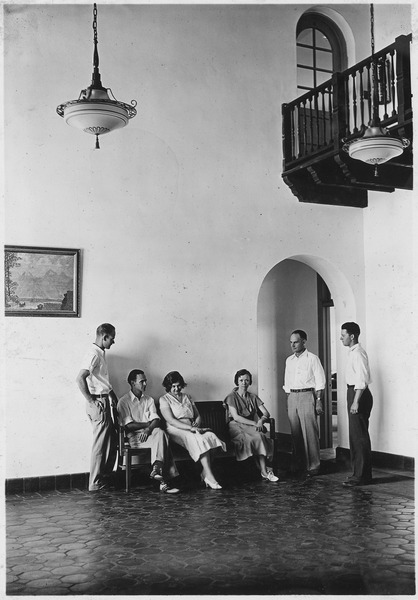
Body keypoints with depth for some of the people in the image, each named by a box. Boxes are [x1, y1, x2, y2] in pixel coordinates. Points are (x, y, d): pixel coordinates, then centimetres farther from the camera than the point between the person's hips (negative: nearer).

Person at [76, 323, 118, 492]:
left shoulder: (101, 353, 15)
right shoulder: (94, 354, -16)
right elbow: (80, 379, -25)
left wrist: (112, 395, 20)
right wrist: (91, 400, -19)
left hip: (104, 403, 10)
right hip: (98, 403, -10)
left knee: (112, 440, 15)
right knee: (101, 443, -3)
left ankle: (105, 478, 24)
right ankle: (96, 483, 6)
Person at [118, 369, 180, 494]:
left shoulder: (149, 400, 19)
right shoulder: (123, 401, 4)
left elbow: (156, 421, 5)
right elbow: (128, 425, -7)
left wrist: (148, 429, -17)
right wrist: (148, 423, -3)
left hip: (150, 434, 4)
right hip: (134, 437, -4)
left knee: (159, 432, -32)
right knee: (161, 435, -30)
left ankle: (157, 469, -36)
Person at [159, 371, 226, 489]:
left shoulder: (187, 397, 23)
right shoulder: (164, 399, 5)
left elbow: (198, 416, 20)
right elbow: (171, 420, -10)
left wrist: (196, 425, -5)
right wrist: (191, 428, -20)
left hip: (191, 429, 5)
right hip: (176, 430, -5)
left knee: (210, 436, -28)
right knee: (198, 439, -34)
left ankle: (205, 474, -27)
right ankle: (209, 477, -37)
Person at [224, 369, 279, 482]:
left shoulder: (253, 397, 18)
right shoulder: (232, 397, 3)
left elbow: (266, 413, 9)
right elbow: (236, 417, -8)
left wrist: (261, 421, -14)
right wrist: (254, 423, -16)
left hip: (251, 426, 4)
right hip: (236, 426, -4)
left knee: (259, 436, -32)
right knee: (258, 437, -33)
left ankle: (264, 471, -35)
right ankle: (265, 471, -32)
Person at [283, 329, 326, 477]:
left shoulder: (312, 359, -1)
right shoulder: (289, 360, 15)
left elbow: (320, 382, -4)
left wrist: (319, 401, -11)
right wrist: (288, 402, 13)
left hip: (307, 396, -5)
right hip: (292, 397, 5)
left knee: (310, 433, -6)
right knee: (295, 433, 7)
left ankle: (313, 466, -1)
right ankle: (298, 465, 14)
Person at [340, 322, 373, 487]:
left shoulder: (358, 353, -15)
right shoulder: (353, 353, 15)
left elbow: (362, 380, -22)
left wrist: (356, 402, -24)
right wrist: (353, 400, 16)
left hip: (359, 394, -10)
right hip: (353, 393, 10)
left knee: (359, 436, -7)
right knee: (356, 436, 15)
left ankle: (361, 476, -2)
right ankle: (360, 473, 23)